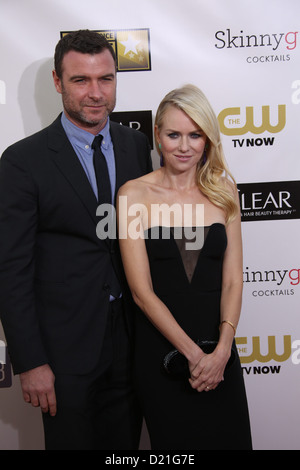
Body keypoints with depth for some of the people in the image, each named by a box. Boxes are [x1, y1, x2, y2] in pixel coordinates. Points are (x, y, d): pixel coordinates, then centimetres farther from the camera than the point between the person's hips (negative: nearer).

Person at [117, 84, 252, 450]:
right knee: (174, 442, 13)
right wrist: (192, 353, -13)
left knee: (229, 437, 13)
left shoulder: (223, 190, 3)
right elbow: (142, 291, -10)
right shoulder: (134, 194, -7)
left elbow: (232, 279, 0)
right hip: (159, 347, -2)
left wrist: (222, 349, -13)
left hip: (218, 344, 3)